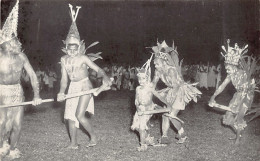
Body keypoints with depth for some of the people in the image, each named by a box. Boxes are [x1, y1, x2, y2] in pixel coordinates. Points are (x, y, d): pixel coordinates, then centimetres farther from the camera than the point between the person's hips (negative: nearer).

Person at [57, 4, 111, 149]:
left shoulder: (83, 58, -8)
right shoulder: (65, 60, 5)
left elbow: (98, 69, -13)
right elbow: (64, 79, 3)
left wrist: (105, 77, -33)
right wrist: (61, 92, -13)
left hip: (85, 86, -6)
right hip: (73, 88, 6)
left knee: (80, 115, -15)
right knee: (70, 116, 6)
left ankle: (93, 136, 7)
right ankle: (74, 143, 18)